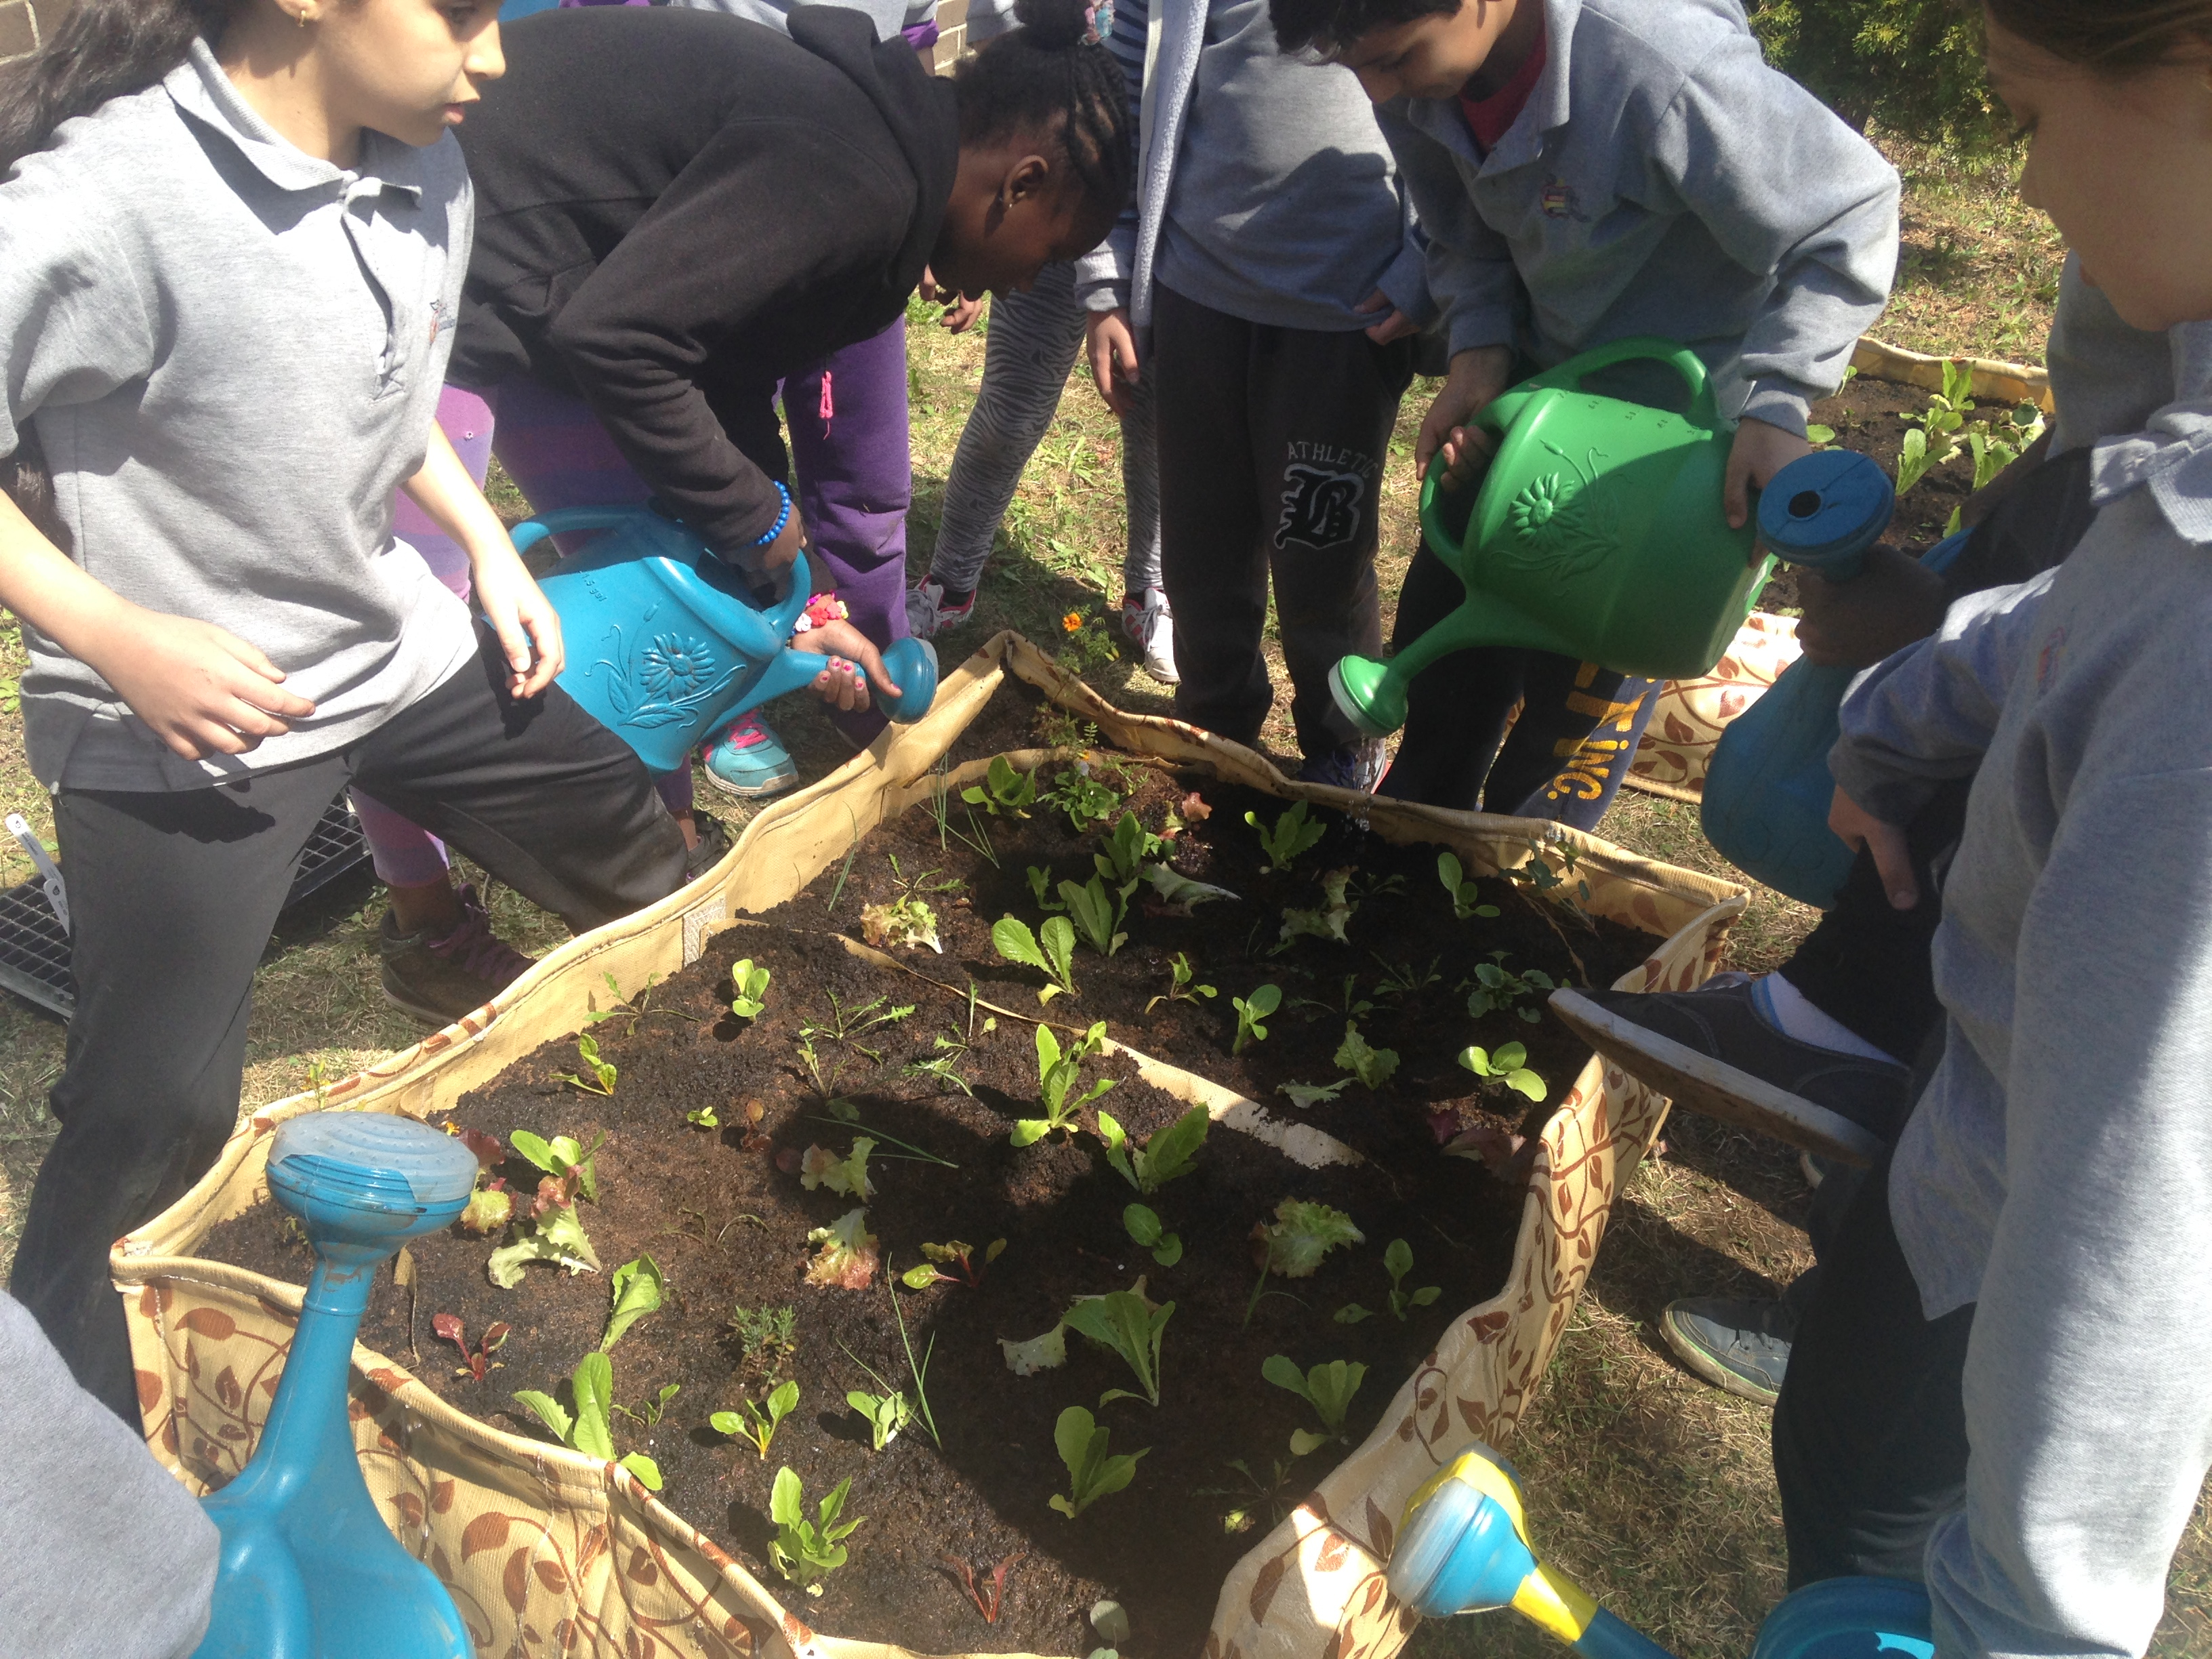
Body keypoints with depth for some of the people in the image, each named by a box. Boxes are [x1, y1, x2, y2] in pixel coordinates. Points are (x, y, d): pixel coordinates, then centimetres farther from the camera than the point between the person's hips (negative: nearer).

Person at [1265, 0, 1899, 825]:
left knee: (1583, 680, 3)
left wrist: (1774, 410, -32)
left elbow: (1850, 217, -24)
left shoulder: (1666, 73, -36)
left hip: (1683, 418, -6)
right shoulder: (1419, 79, -17)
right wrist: (1478, 353, -16)